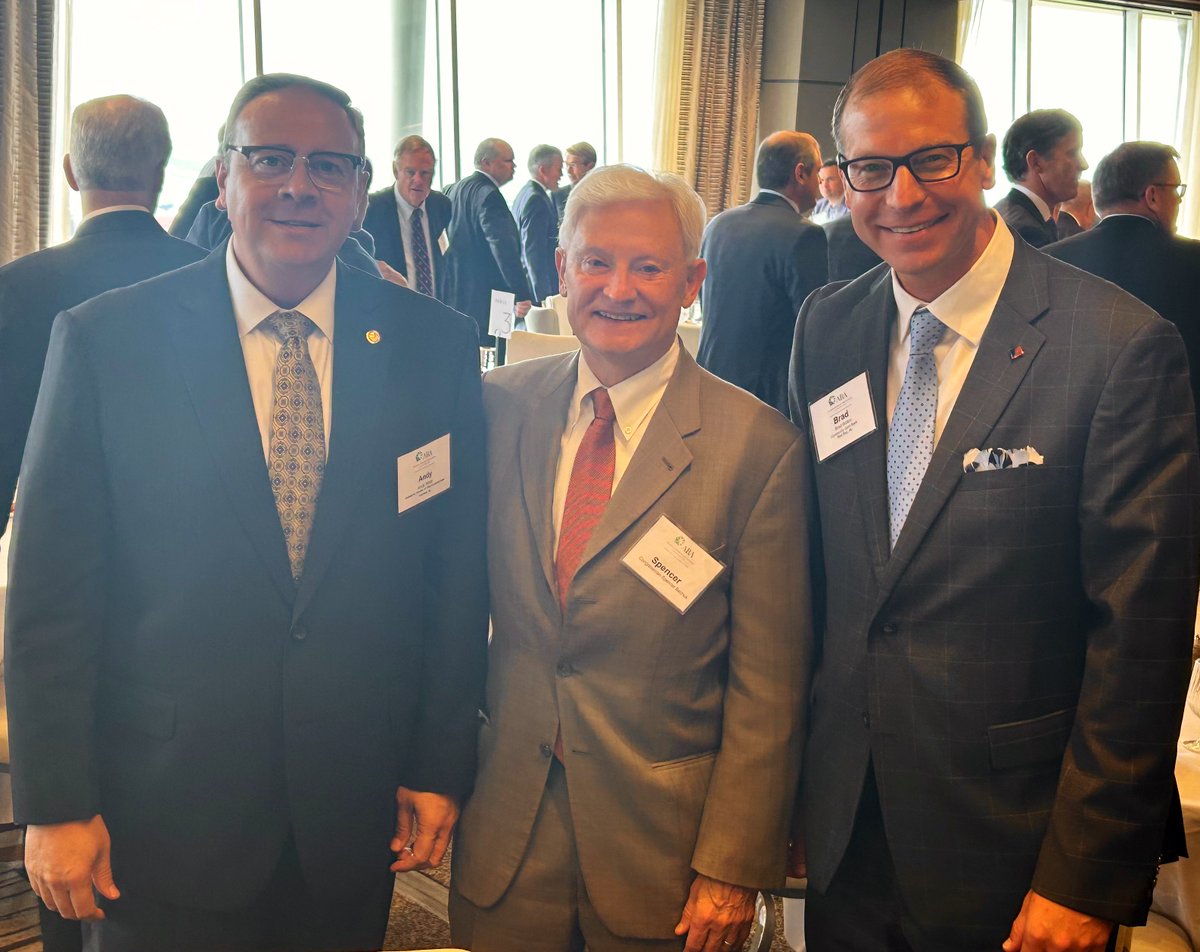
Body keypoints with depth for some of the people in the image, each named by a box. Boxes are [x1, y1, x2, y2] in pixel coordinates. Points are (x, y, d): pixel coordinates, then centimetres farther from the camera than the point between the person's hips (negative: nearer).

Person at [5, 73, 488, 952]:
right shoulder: (103, 342, -8)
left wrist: (441, 766, 2)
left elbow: (458, 574, 1)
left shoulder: (434, 345, -3)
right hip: (164, 809, -1)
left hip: (357, 808, 2)